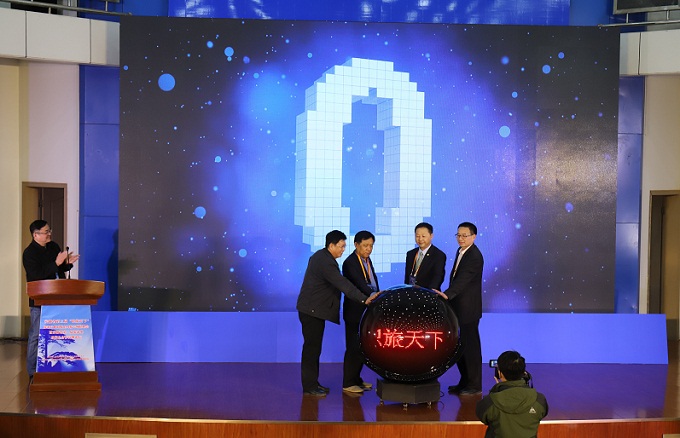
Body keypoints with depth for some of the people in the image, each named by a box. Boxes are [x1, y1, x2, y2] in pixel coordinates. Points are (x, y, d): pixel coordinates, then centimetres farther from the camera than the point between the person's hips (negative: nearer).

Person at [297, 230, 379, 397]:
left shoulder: (321, 256, 13)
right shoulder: (325, 261, -21)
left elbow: (338, 282, 18)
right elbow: (342, 284, -29)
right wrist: (364, 299, -32)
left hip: (313, 309, 11)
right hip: (312, 311, -11)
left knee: (314, 347, 14)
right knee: (312, 347, -5)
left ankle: (312, 382, 21)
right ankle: (309, 386, 1)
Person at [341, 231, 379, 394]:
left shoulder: (367, 260, 13)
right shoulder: (350, 263, -15)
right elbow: (360, 284, -28)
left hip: (367, 310, 8)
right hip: (355, 311, -8)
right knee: (353, 347, -4)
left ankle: (356, 379, 24)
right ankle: (348, 383, 4)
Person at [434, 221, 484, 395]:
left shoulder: (475, 256, -17)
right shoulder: (461, 251, 12)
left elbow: (463, 280, -29)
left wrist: (447, 294, -41)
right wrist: (447, 295, 17)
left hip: (468, 309, -9)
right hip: (459, 307, 9)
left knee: (470, 346, 0)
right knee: (459, 346, 15)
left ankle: (474, 385, 10)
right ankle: (465, 382, 25)